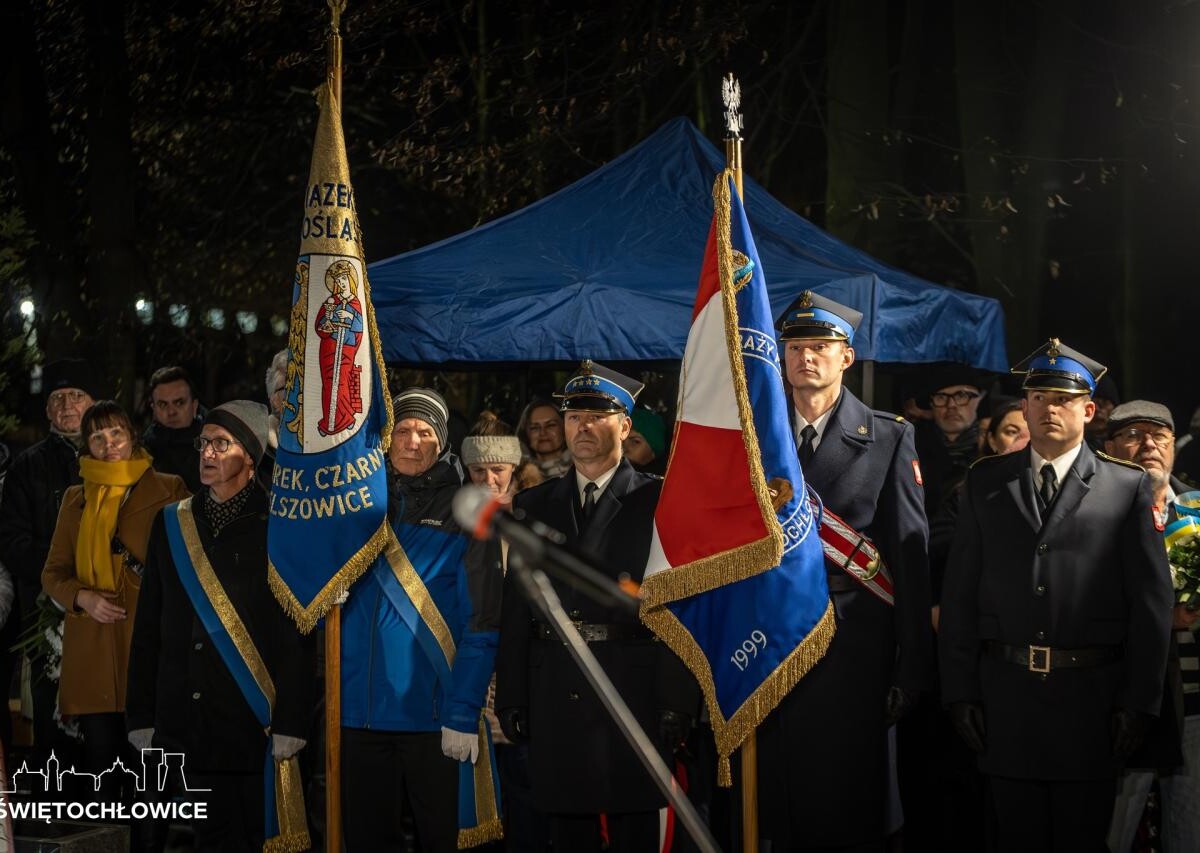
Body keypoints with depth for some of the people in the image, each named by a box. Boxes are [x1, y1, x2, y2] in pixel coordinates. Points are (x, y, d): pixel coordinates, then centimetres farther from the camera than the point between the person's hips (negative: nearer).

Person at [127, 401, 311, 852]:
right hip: (189, 720, 4)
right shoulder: (172, 523, 11)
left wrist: (290, 722, -14)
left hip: (254, 720, -4)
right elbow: (148, 628, 12)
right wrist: (141, 715, 7)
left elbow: (296, 633, -9)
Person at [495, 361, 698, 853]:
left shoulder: (658, 503, 1)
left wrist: (677, 703, -11)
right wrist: (511, 698, 5)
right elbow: (516, 608, 12)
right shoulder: (534, 507, 13)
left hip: (633, 696, -3)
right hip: (554, 697, 3)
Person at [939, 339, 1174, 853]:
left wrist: (1139, 701, -5)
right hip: (1006, 695, 2)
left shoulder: (1128, 488, 3)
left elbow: (1152, 601, 0)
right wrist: (960, 690, 0)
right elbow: (959, 593, 7)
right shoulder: (985, 484, 9)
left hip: (1092, 697, -1)